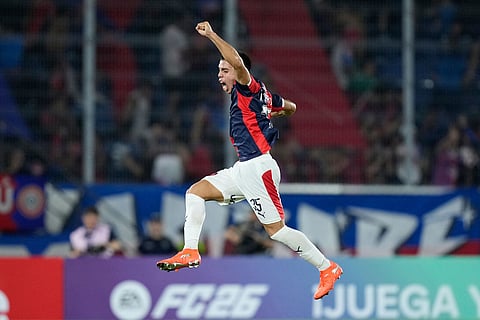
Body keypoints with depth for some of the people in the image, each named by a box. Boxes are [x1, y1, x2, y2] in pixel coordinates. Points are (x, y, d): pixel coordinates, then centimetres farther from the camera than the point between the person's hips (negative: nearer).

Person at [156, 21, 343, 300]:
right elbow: (291, 107, 30)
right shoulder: (264, 95, 16)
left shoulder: (249, 88, -8)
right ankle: (190, 253, -4)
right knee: (196, 191, 5)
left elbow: (238, 62, -29)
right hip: (243, 170, 10)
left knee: (276, 229, -9)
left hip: (257, 168, -10)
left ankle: (327, 267, 1)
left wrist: (211, 35, -25)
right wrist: (271, 114, 48)